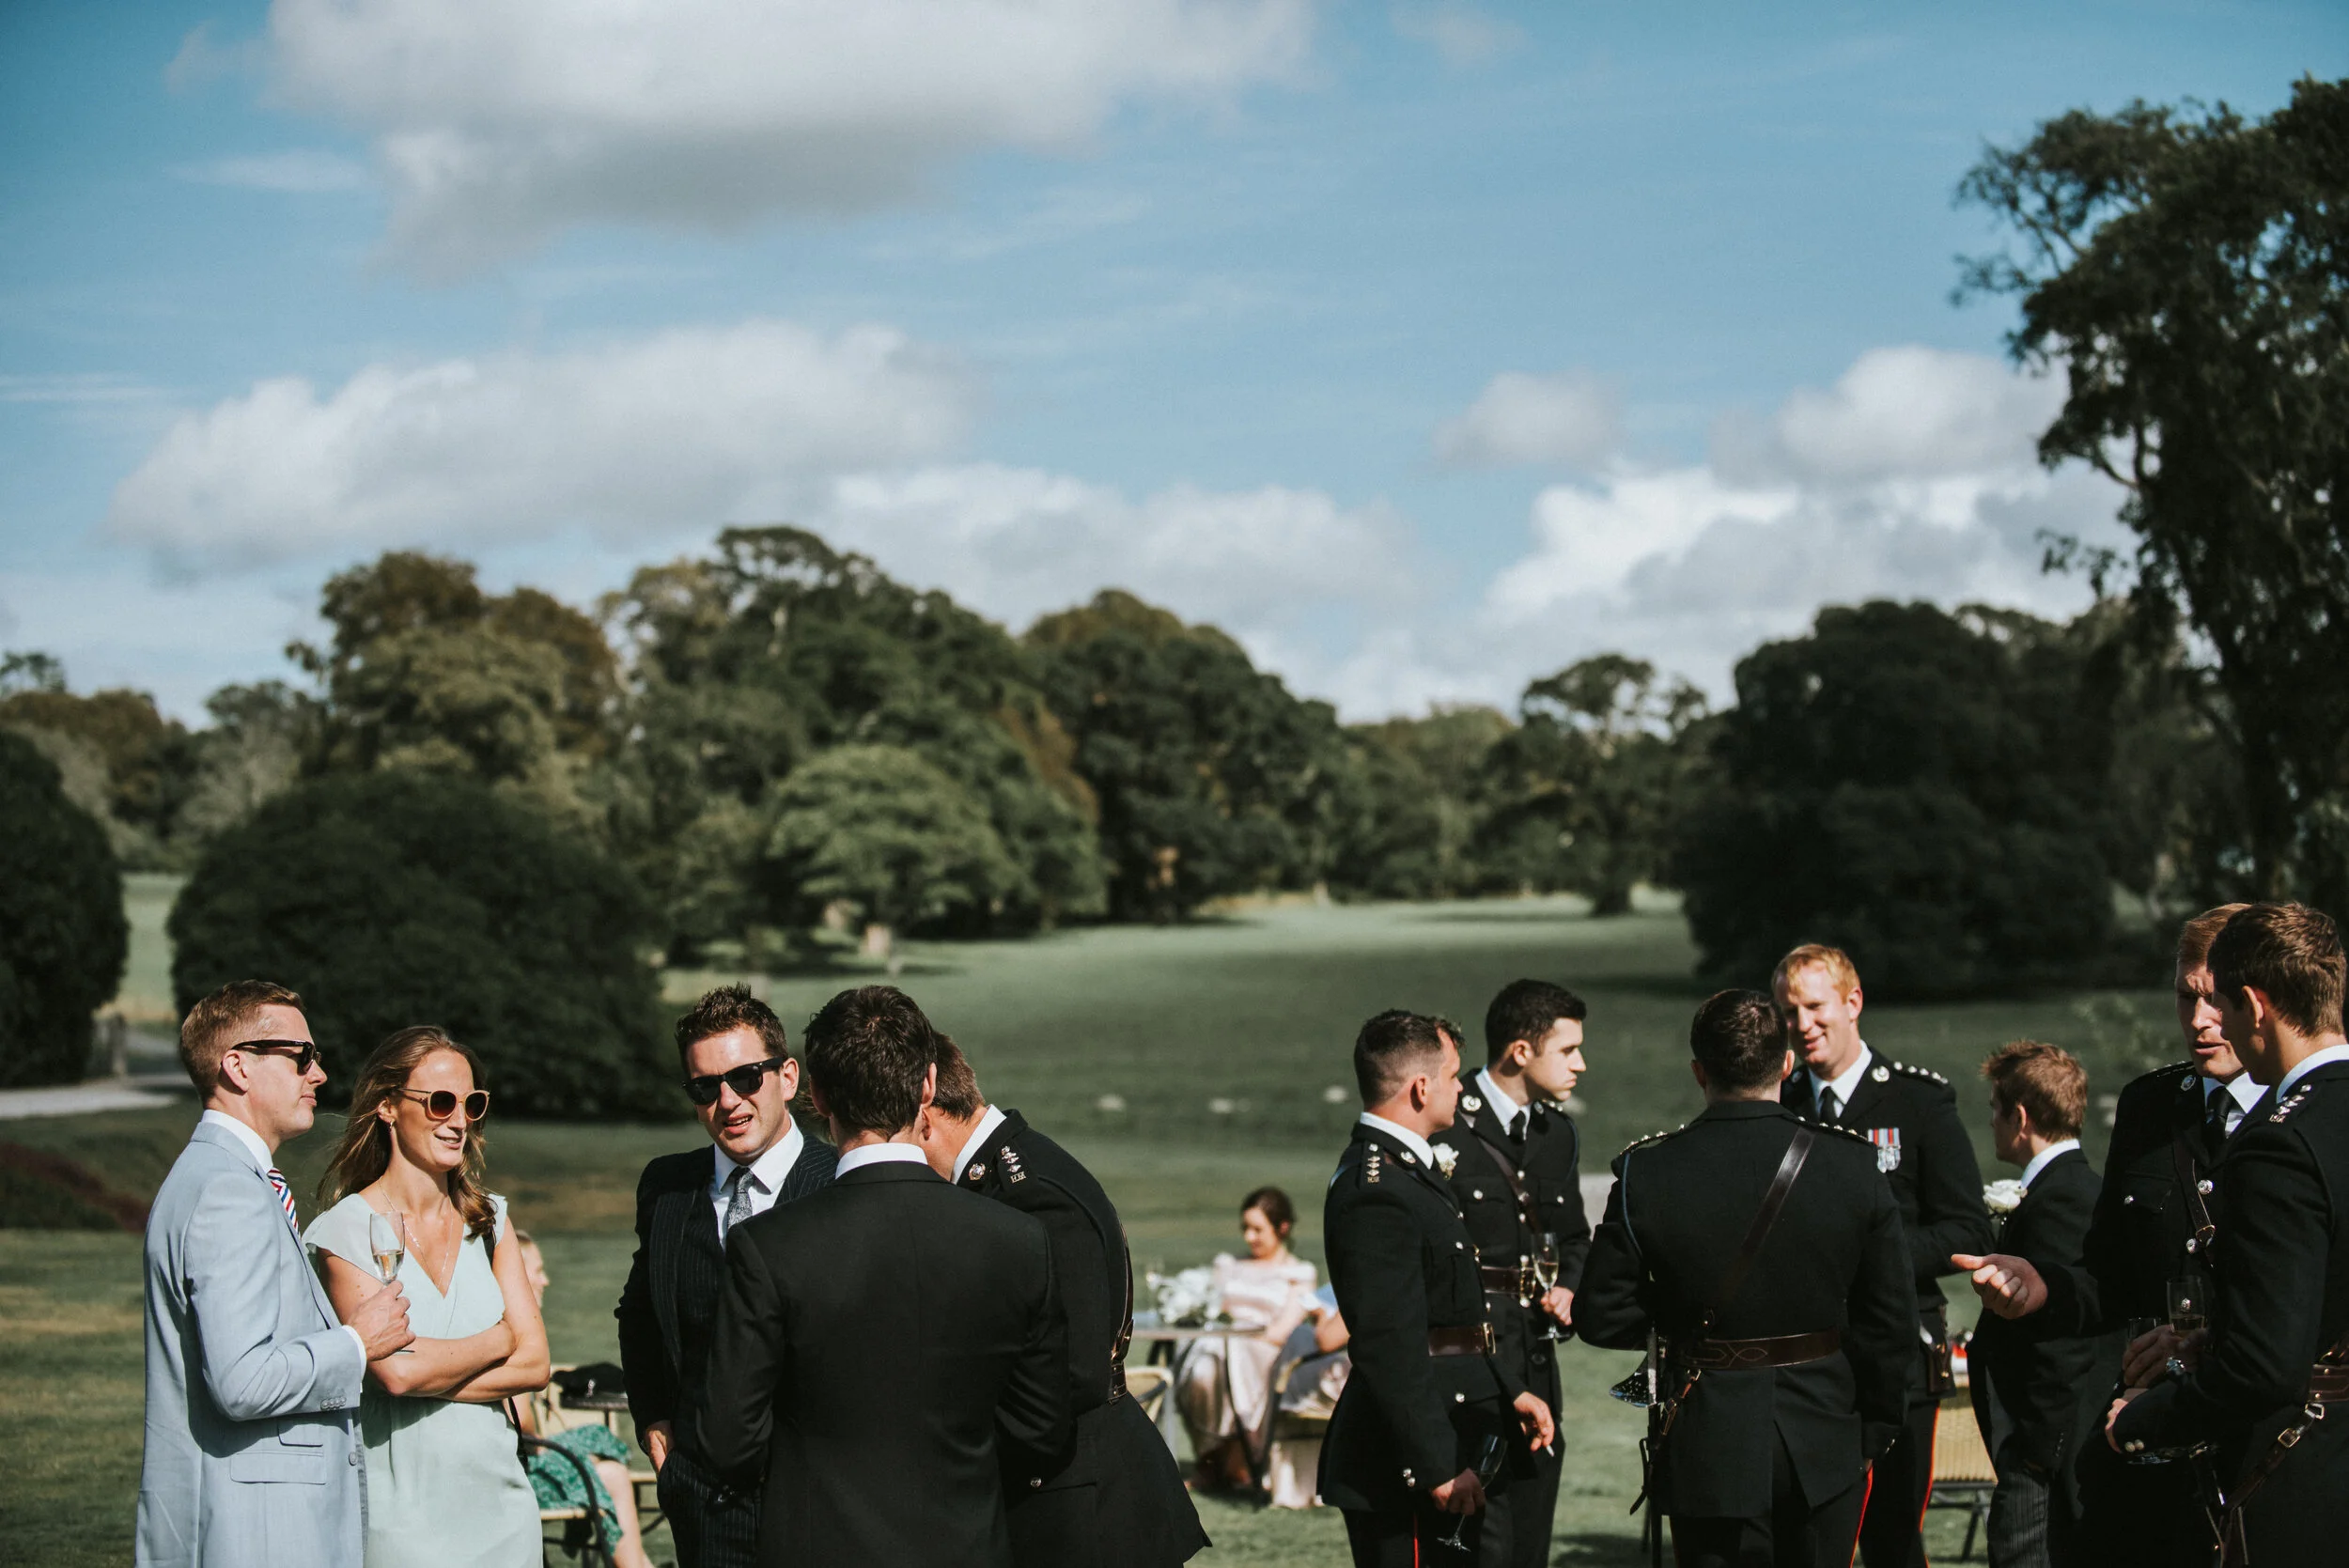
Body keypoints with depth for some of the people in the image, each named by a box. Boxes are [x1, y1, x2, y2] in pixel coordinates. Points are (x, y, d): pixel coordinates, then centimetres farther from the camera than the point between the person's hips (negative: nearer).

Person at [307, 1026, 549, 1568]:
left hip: (500, 1498, 5)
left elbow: (534, 1365, 2)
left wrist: (432, 1372, -12)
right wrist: (496, 1342, -2)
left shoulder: (488, 1220, 10)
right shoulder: (346, 1231, -7)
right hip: (405, 1508, -4)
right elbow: (395, 1370, -17)